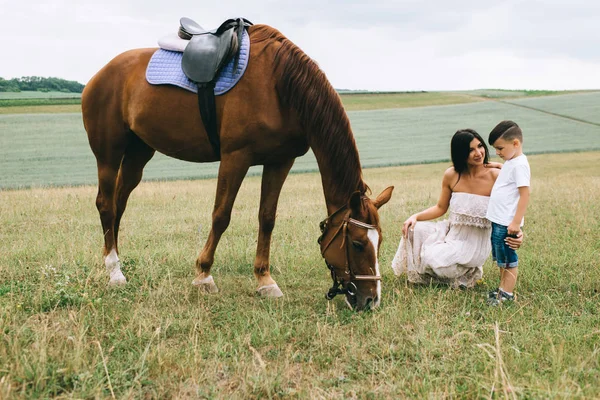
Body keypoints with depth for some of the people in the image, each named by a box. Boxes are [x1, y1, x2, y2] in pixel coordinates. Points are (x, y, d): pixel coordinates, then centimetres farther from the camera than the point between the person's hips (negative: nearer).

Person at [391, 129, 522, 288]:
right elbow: (441, 208, 9)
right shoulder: (451, 175, -4)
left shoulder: (495, 176, -15)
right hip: (452, 232, 4)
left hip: (474, 242, -4)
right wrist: (415, 216, -7)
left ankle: (468, 272, 7)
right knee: (414, 230, -15)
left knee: (433, 259, -24)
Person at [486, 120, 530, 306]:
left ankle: (507, 294, 7)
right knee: (500, 257, 19)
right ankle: (503, 288, 30)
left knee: (507, 259, -1)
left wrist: (516, 222, -23)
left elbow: (525, 194, -22)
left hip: (507, 223, -10)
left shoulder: (519, 165, -18)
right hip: (498, 220, 10)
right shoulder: (510, 162, 12)